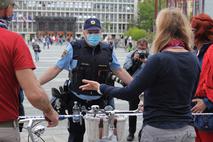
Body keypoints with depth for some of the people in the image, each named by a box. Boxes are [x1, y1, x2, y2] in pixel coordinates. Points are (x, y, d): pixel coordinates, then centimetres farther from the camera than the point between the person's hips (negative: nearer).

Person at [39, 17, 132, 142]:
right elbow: (56, 69, -5)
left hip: (99, 101, 2)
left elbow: (119, 71, 10)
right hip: (77, 101, -2)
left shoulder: (108, 50, 1)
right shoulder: (74, 48, -7)